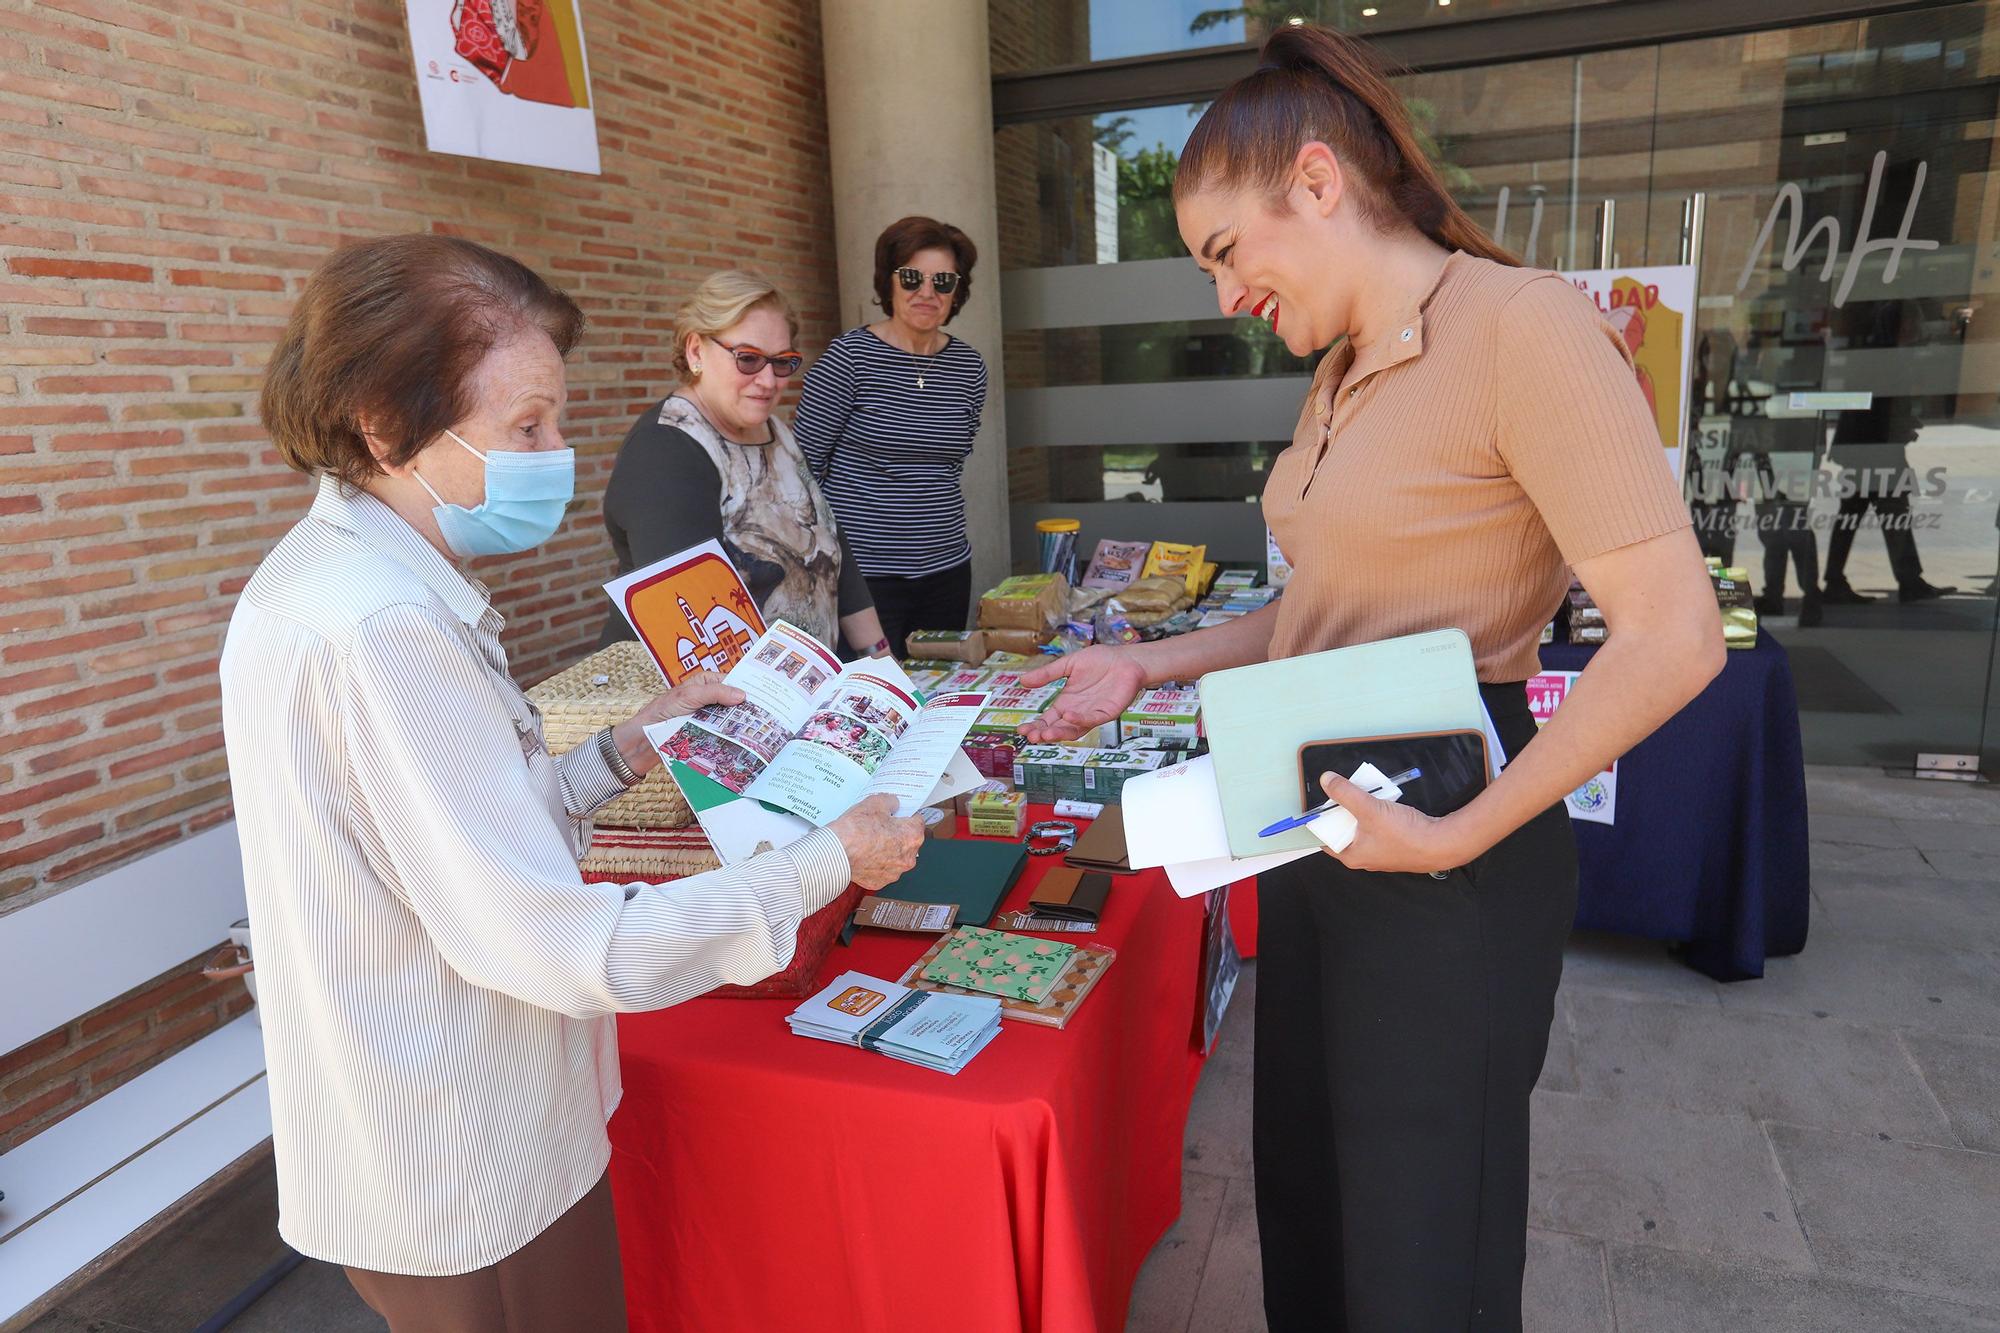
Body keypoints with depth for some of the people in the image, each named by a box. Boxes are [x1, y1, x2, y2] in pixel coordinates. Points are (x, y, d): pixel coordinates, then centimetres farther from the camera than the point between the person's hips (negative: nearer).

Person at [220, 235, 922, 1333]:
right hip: (470, 1190, -9)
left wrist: (629, 747, 3)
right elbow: (560, 946, -29)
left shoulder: (323, 575, 3)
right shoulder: (381, 627, -29)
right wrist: (829, 862, -21)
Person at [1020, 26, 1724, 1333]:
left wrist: (1458, 837, -20)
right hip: (1316, 826, 8)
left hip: (1443, 859, -8)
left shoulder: (1523, 325, -17)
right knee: (1305, 1201, 22)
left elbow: (1672, 638, -21)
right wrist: (1149, 667, 9)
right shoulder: (1343, 375, 10)